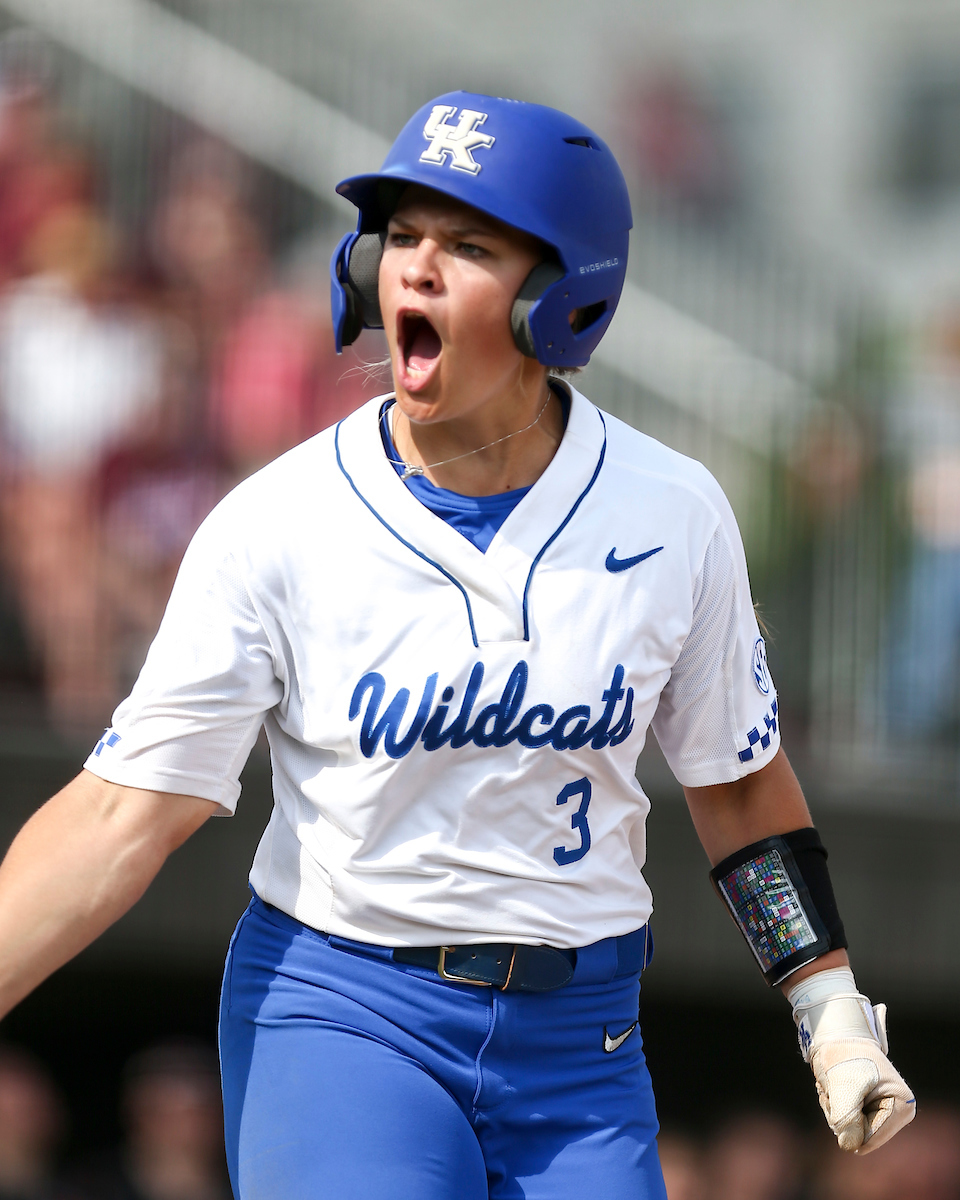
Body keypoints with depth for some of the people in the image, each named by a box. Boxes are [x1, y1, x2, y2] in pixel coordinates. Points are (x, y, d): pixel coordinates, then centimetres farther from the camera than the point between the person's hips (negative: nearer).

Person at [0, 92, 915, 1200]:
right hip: (341, 1013, -2)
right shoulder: (276, 525, -9)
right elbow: (125, 814, -11)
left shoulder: (673, 517, -2)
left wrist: (831, 1012, 6)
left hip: (578, 1036, 2)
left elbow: (736, 777, 11)